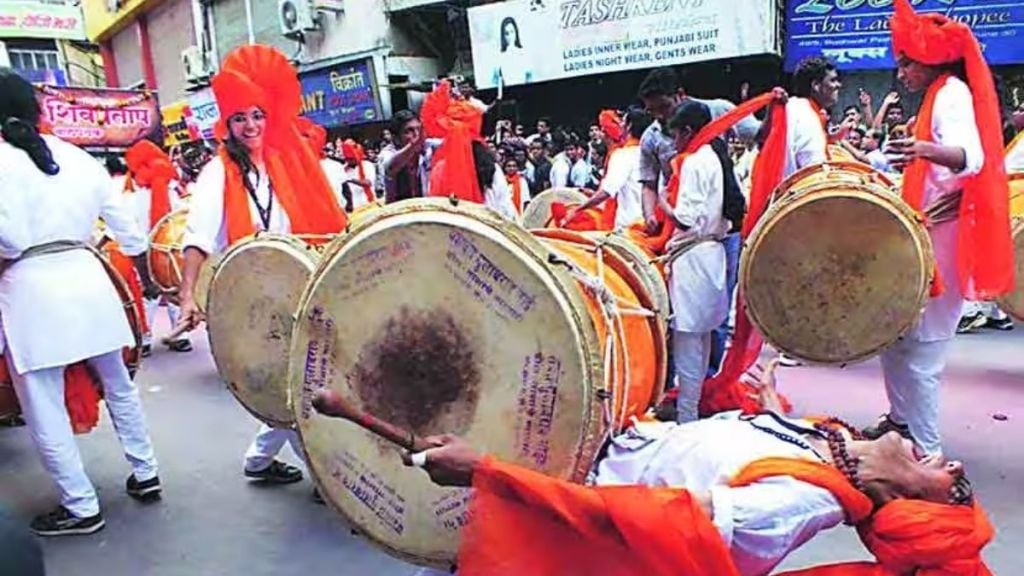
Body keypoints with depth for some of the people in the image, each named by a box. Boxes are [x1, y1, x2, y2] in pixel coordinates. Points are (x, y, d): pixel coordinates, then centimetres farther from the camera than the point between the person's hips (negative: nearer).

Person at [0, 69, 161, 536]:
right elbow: (127, 227, 10)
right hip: (85, 276, 5)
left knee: (44, 409, 5)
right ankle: (145, 474, 27)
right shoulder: (79, 158, 8)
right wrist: (147, 280, 22)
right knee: (118, 385, 18)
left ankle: (81, 507, 13)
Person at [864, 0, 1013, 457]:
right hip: (924, 235, 10)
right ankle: (901, 420, 26)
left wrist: (929, 150, -51)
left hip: (941, 236, -10)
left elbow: (972, 157, -31)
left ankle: (925, 450, -5)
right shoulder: (942, 95, 19)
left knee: (920, 346, -11)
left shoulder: (952, 94, -11)